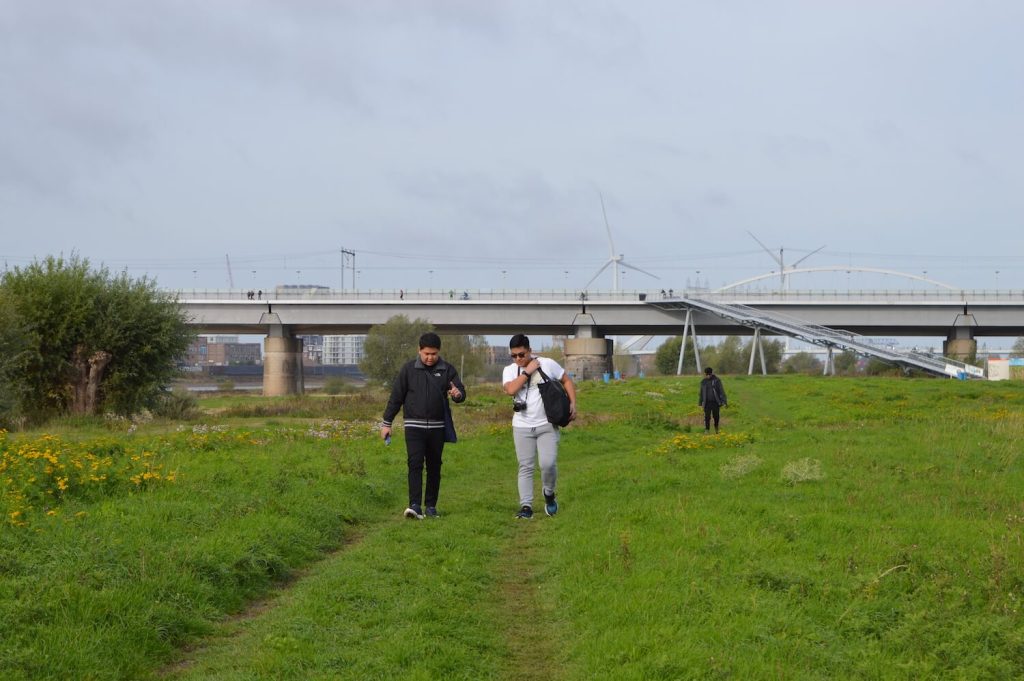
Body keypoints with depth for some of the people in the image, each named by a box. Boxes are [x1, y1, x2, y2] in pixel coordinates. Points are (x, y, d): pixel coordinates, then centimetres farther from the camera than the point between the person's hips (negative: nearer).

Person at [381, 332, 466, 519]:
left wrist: (458, 394, -28)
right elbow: (396, 397, 5)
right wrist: (386, 423, 4)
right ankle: (415, 506, -21)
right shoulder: (409, 369, 2)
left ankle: (431, 506, 16)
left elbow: (461, 391, -2)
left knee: (434, 467, 7)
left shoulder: (447, 370, 4)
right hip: (414, 425, -2)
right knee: (415, 463, -14)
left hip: (437, 427, 2)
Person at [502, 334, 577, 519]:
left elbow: (567, 380, 8)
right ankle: (526, 506, 4)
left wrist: (572, 403, -2)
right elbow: (510, 389, -18)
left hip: (547, 425, -1)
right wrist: (527, 371, -15)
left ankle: (549, 494, 17)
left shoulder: (547, 364, -1)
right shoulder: (509, 370, 2)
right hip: (522, 427, 2)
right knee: (525, 467, 1)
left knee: (548, 464, -11)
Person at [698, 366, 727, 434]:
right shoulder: (703, 381, 4)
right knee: (707, 417, -7)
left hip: (715, 402, -1)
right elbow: (702, 393, 14)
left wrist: (724, 402, -11)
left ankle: (716, 428, 30)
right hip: (707, 402, 1)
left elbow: (721, 391, -6)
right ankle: (707, 430, -1)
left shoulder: (717, 380, -5)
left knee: (716, 416, 6)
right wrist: (700, 402, 18)